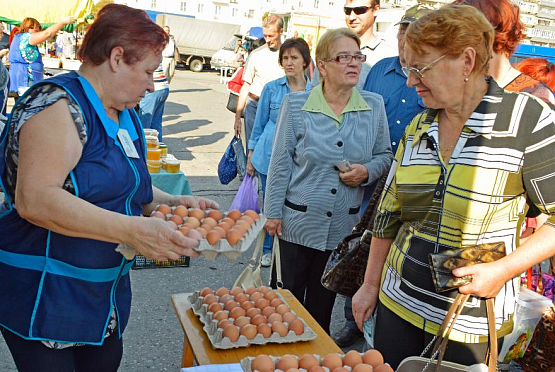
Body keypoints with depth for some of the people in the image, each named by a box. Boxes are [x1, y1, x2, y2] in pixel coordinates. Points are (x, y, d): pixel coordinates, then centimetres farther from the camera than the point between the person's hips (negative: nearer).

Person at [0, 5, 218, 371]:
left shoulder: (127, 117, 10)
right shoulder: (59, 104, -19)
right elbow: (34, 199, -31)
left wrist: (173, 203, 5)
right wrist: (132, 230, -37)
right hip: (41, 295, -8)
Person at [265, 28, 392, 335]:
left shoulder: (374, 106, 0)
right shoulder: (295, 104, -6)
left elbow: (385, 155, 10)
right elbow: (281, 162, -3)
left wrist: (367, 171, -13)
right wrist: (273, 212, -3)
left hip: (344, 224, 2)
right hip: (299, 221, -2)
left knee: (323, 299, 16)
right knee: (290, 295, 11)